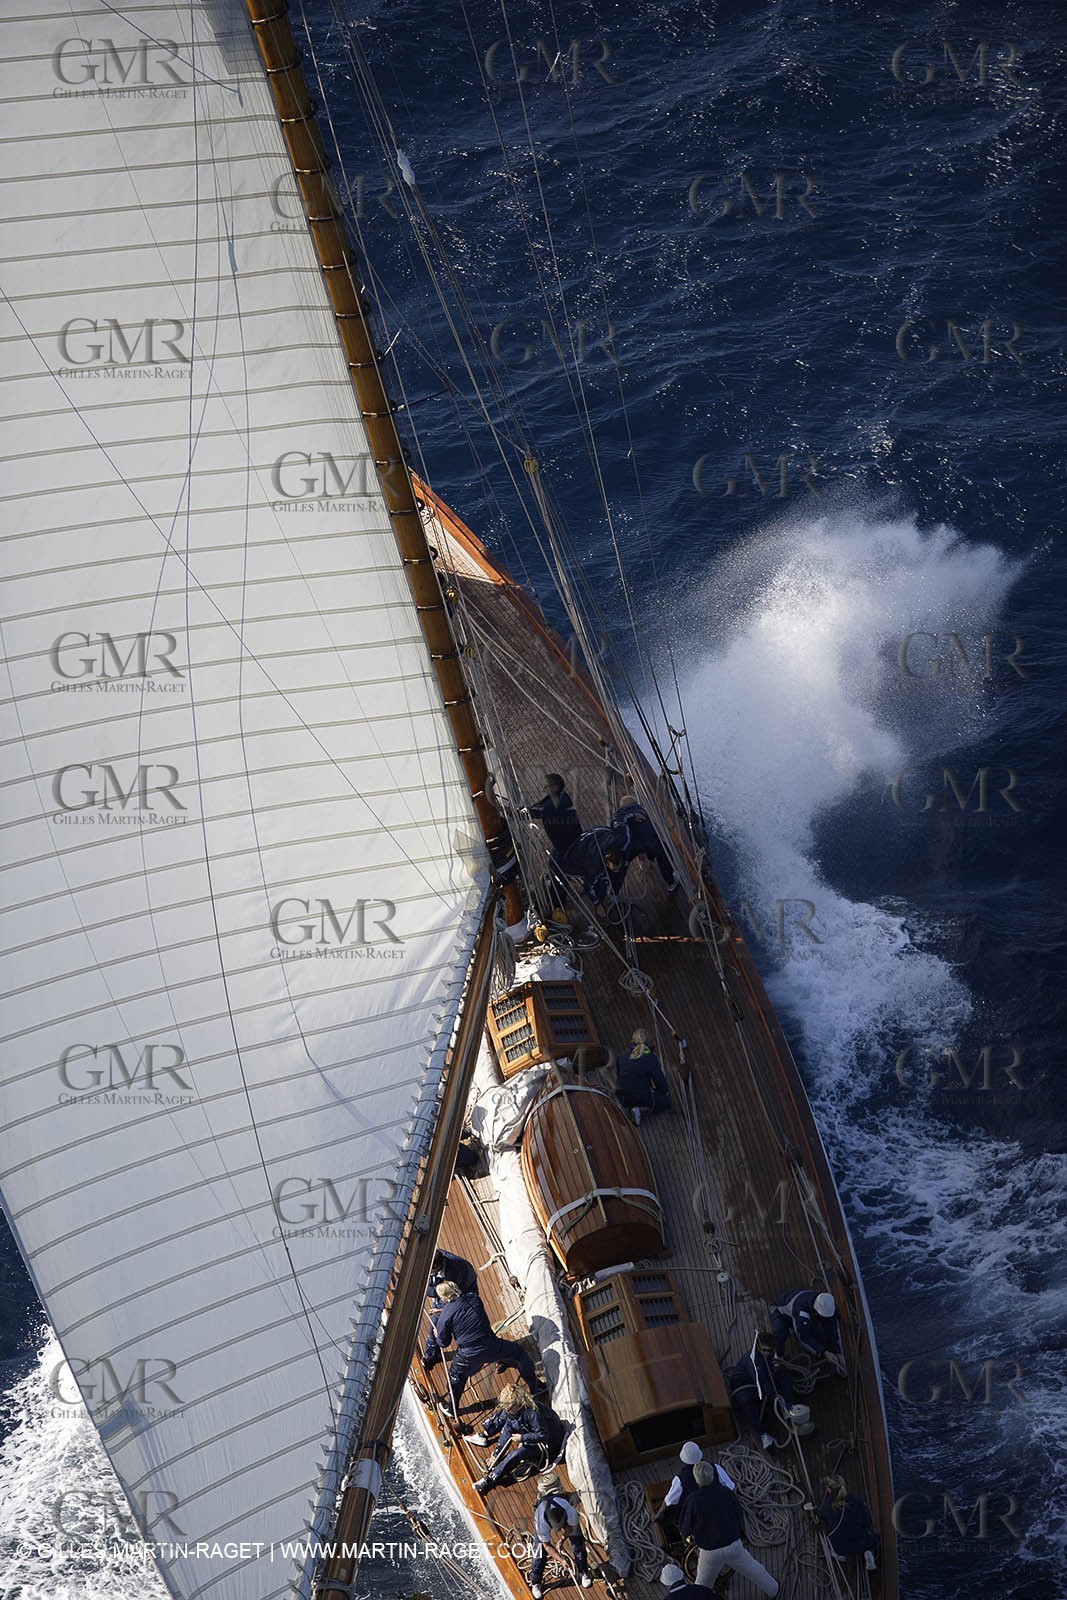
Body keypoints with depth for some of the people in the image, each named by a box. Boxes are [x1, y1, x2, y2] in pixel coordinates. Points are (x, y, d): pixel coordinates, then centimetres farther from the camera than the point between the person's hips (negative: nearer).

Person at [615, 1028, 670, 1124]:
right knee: (666, 1099, 18)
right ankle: (640, 1108, -6)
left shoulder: (623, 1056, 1)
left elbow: (618, 1074, 12)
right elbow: (659, 1079, -7)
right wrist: (665, 1090, 15)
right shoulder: (650, 1057, -14)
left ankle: (630, 1106, 8)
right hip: (642, 1097, -7)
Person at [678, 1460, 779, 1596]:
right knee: (752, 1569, 30)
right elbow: (739, 1517, 2)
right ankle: (772, 1588, 50)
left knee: (703, 1585, 23)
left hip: (710, 1553, -3)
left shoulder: (692, 1500, -20)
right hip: (733, 1546, 3)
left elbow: (685, 1528, -10)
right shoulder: (726, 1492, -11)